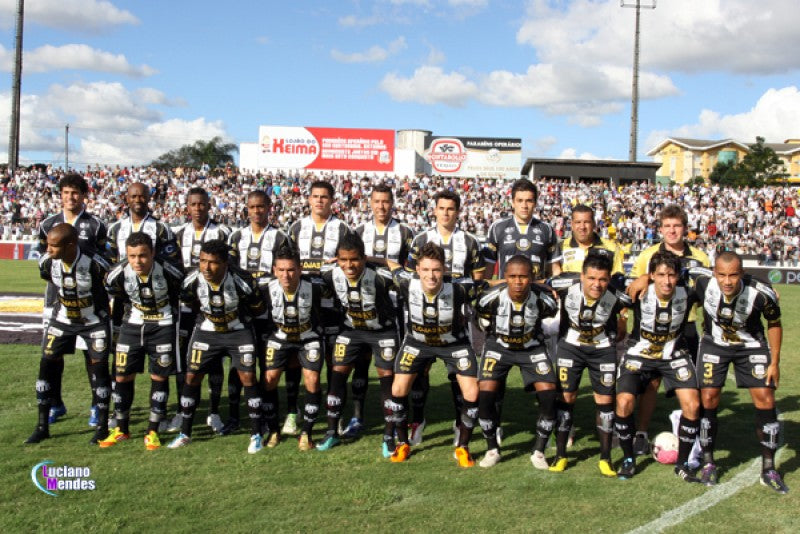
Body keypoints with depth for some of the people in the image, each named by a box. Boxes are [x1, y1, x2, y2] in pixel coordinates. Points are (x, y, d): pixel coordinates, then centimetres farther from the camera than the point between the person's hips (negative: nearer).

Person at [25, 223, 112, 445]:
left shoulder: (94, 264, -29)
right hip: (62, 318, 4)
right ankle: (42, 426, 12)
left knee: (98, 368, -5)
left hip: (94, 320, -4)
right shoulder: (47, 262, -15)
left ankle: (102, 426, 10)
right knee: (47, 365, 0)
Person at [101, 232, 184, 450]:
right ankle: (121, 429, 21)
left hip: (162, 326, -2)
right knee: (122, 376, 4)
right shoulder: (117, 274, -18)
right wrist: (132, 307, 8)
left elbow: (179, 292, -2)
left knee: (159, 377, -1)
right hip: (132, 325, 3)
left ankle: (153, 431, 11)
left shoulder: (168, 273, -25)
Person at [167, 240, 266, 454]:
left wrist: (239, 316, 0)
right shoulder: (192, 281, -20)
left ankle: (256, 434, 2)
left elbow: (258, 308, -9)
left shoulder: (242, 281, -28)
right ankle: (185, 433, 16)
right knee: (192, 377, 1)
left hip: (238, 330, -2)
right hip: (206, 331, 3)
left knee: (248, 377, -10)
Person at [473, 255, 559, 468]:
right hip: (499, 345, 0)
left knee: (548, 395, -15)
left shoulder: (544, 299, -25)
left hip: (531, 347, 1)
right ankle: (492, 449, 6)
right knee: (485, 394, -17)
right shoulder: (490, 297, -27)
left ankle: (539, 451, 6)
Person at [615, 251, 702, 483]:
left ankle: (682, 464, 9)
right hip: (639, 353, -1)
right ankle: (628, 460, 6)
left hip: (674, 354, 2)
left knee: (692, 405, -12)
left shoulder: (687, 294, -19)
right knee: (624, 403, -18)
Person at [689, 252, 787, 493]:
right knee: (708, 399, -6)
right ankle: (708, 463, 12)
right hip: (714, 343, 0)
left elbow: (774, 324, -8)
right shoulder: (702, 281, -31)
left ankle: (769, 469, 10)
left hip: (751, 345, 0)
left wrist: (775, 362, -4)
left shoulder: (762, 294, -29)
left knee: (765, 400, -5)